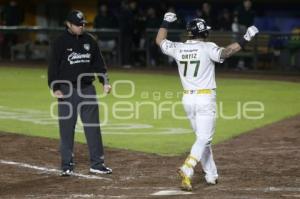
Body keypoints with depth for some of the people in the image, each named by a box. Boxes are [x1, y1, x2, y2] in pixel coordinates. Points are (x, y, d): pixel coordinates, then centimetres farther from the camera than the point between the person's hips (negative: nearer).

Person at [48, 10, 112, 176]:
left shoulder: (90, 41, 8)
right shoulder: (60, 42, -5)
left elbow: (99, 63, 13)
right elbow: (53, 66, -7)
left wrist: (105, 81, 2)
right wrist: (55, 88, -15)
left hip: (88, 89, 4)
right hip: (67, 90, -4)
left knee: (93, 127, 4)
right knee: (67, 128, 1)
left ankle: (97, 163, 9)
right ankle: (67, 165, 9)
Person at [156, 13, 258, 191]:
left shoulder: (178, 48, 3)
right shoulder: (207, 48, -12)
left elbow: (160, 41, 19)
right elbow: (225, 53, -28)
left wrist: (166, 22, 30)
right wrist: (245, 40, -26)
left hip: (188, 99, 6)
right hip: (205, 99, -6)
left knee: (203, 137, 17)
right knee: (204, 138, -6)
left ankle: (211, 176, 21)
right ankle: (187, 170, -25)